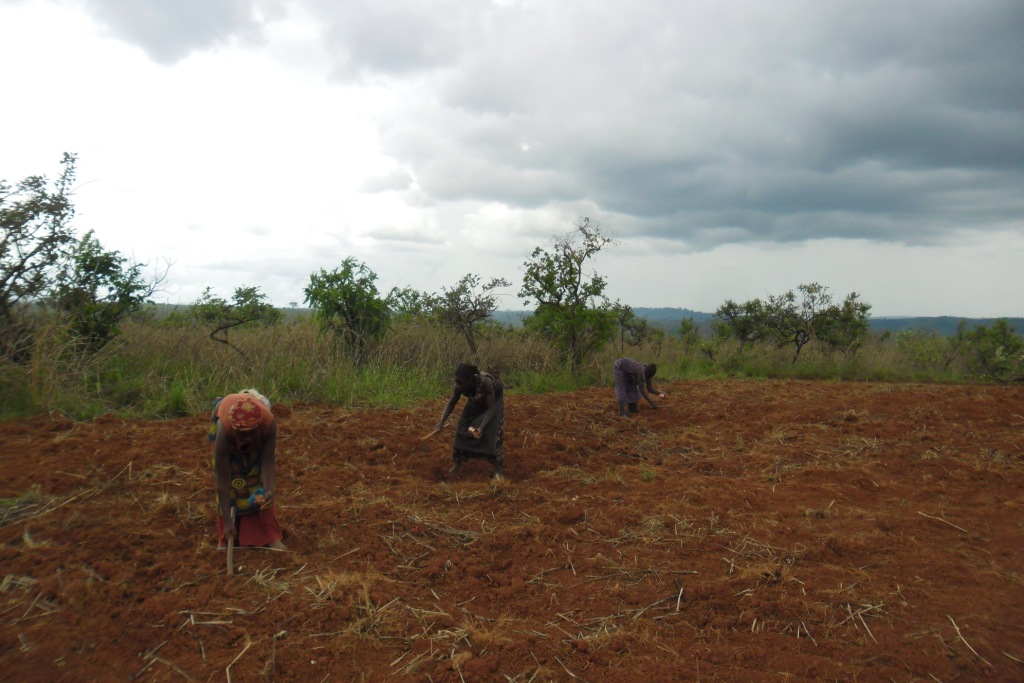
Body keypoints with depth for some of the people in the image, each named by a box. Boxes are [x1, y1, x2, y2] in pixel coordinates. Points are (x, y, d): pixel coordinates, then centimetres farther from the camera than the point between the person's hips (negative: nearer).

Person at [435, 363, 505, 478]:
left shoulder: (485, 382, -43)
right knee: (462, 428, -3)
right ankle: (457, 463, 14)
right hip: (477, 402, 5)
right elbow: (451, 404, -13)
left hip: (494, 400, -5)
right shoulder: (459, 386, -28)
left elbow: (491, 408, -35)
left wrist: (481, 427, -46)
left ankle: (498, 469, -6)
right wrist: (441, 422, -27)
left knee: (491, 432, -16)